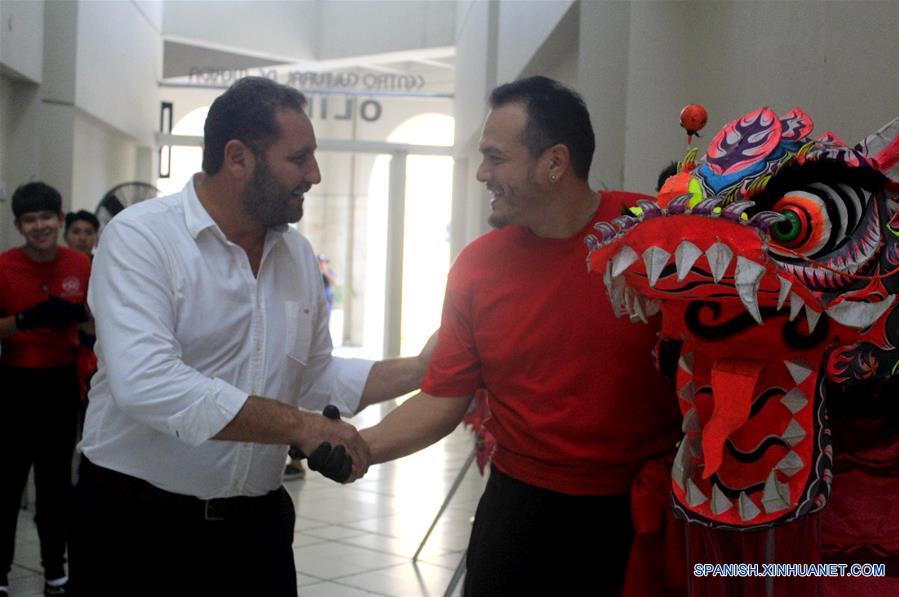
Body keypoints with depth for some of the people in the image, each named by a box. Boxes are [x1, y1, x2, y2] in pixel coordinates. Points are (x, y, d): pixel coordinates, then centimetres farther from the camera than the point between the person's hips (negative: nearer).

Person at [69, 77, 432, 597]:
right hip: (139, 520, -6)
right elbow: (148, 384, -27)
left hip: (258, 523, 6)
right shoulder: (140, 237, -14)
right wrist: (301, 426, -24)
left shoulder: (299, 254, 7)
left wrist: (421, 369, 4)